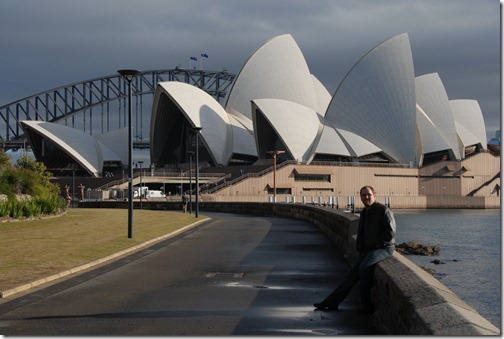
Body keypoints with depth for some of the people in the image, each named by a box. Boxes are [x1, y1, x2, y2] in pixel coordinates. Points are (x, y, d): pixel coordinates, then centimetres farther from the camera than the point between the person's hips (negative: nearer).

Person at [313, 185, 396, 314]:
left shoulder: (383, 210, -10)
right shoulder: (364, 213, 16)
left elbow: (390, 233, -15)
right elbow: (361, 234, 27)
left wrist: (374, 244, -12)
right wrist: (359, 247, 8)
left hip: (384, 247, -8)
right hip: (368, 250, 8)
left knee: (364, 268, -29)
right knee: (353, 273, 1)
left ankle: (367, 305, -20)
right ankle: (331, 302, 1)